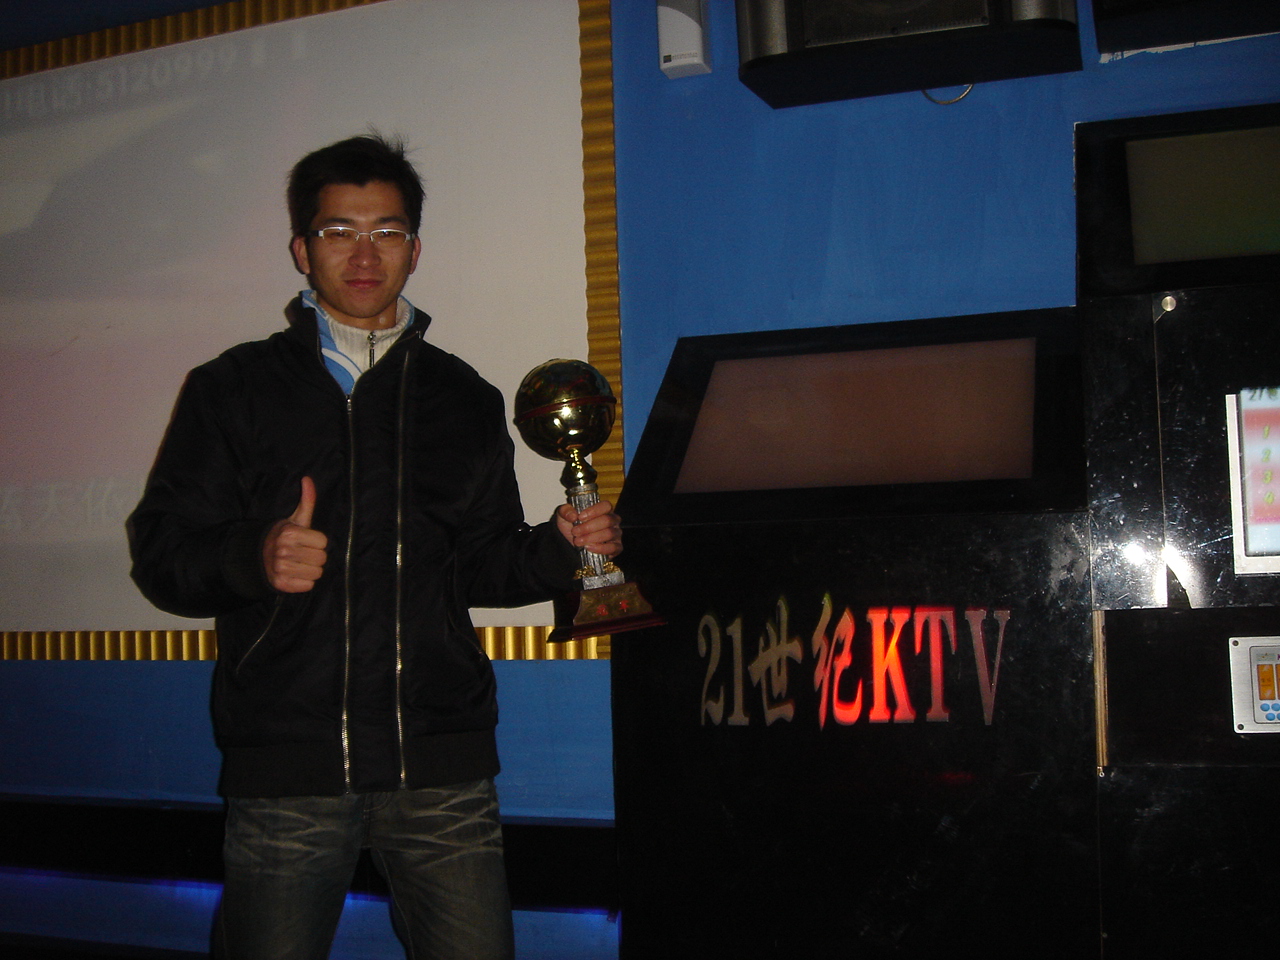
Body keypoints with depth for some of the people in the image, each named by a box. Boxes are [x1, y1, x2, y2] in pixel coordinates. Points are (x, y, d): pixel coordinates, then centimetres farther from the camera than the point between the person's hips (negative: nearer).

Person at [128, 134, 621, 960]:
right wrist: (253, 558, -17)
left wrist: (559, 548, -1)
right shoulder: (234, 388, 9)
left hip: (441, 768, 2)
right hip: (287, 770, -1)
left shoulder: (465, 400, 16)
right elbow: (162, 551, 3)